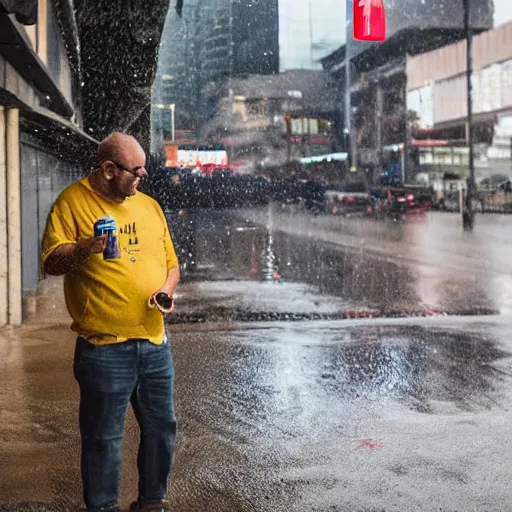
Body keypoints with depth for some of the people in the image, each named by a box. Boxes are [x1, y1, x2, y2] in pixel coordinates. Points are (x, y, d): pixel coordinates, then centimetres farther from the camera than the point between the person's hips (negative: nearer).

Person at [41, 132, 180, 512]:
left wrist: (167, 289, -3)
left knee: (161, 427, 14)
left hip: (155, 342, 6)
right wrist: (84, 249, -28)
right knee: (104, 437, 2)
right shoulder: (73, 202, -3)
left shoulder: (149, 205, 13)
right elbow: (51, 262, -9)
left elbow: (171, 262, 18)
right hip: (104, 347, -5)